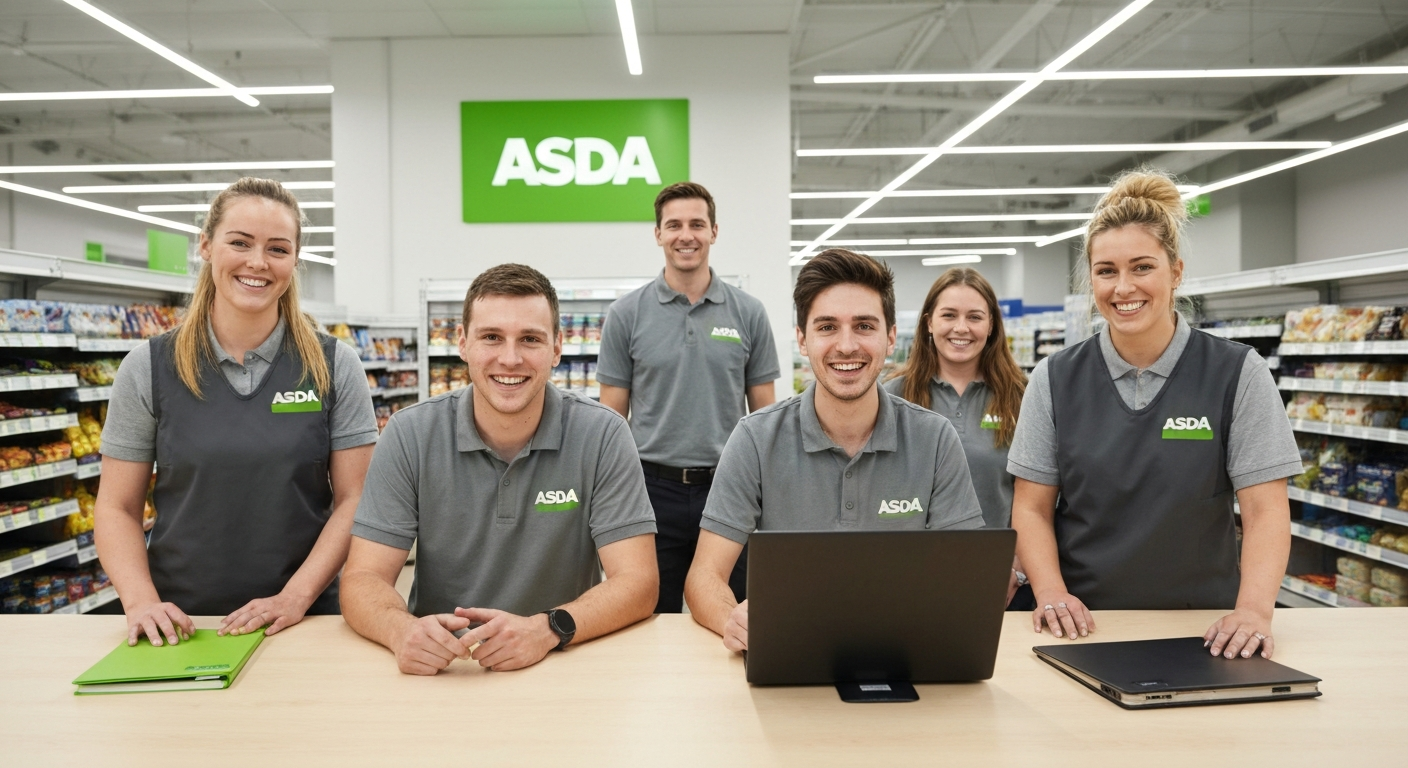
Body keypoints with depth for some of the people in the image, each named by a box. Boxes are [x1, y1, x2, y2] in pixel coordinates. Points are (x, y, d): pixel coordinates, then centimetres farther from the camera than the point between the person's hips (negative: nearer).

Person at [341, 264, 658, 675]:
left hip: (564, 670, -1)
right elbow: (364, 579, -8)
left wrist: (548, 629, -31)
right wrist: (403, 630, -30)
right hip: (436, 671, 2)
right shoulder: (409, 435, -6)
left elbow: (637, 581, -12)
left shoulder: (602, 436, -10)